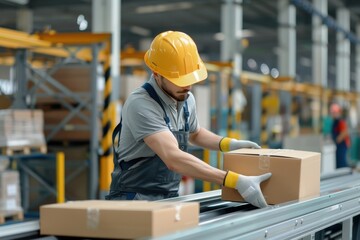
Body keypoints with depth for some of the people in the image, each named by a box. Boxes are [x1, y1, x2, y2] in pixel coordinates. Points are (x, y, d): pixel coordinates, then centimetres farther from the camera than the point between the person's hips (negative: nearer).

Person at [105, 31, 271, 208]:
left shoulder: (186, 99, 3)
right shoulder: (140, 105, -20)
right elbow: (174, 158, -32)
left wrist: (229, 144, 7)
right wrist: (236, 181, -36)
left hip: (169, 199, 7)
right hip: (134, 201, -7)